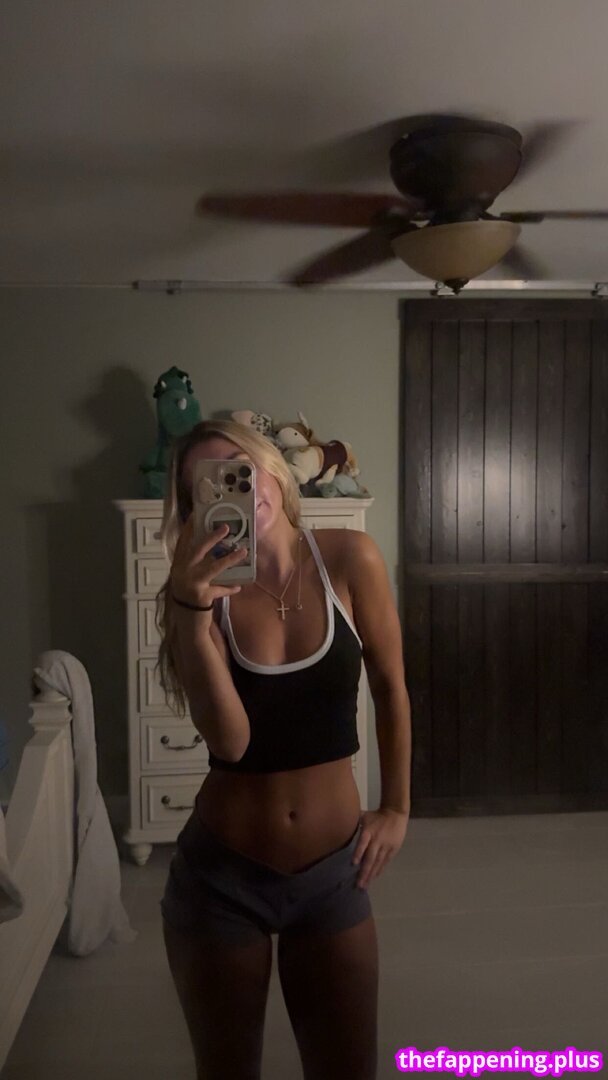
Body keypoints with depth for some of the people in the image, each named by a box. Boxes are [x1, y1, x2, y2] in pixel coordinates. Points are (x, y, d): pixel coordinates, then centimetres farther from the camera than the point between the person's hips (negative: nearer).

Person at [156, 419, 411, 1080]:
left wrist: (397, 809, 4)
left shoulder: (349, 559, -12)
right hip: (220, 877, 0)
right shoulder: (200, 589, -12)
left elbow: (389, 686, 1)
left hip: (332, 872, 1)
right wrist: (193, 606, -33)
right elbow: (229, 739, -24)